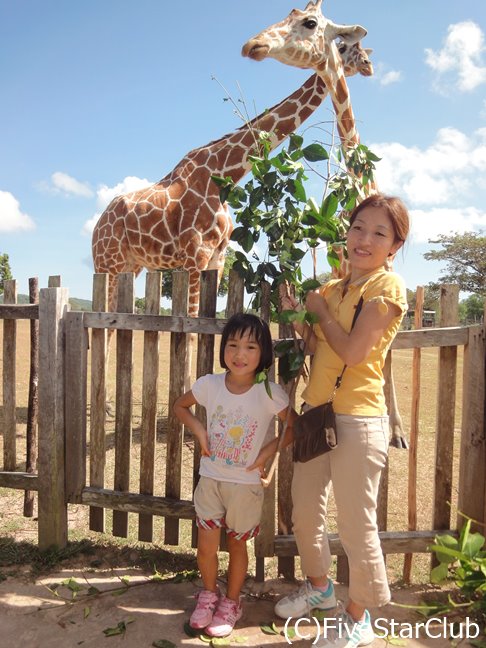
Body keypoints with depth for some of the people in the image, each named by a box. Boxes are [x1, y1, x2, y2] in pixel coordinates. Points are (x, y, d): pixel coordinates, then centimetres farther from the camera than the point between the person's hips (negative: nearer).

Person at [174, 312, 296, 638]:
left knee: (237, 545, 16)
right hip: (210, 479, 2)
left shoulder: (270, 393, -20)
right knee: (206, 546, 11)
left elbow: (296, 428, -6)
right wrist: (199, 430, -8)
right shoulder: (209, 384, -13)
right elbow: (180, 406, 6)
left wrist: (270, 449, -13)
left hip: (246, 484, -2)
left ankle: (231, 603, 41)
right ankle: (209, 595, 40)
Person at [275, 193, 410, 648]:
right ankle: (319, 586, 46)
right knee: (304, 513, 20)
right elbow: (317, 350, 8)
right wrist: (295, 315, -5)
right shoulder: (332, 288, 12)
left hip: (357, 419, -7)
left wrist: (320, 309, -7)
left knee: (356, 525, 5)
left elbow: (353, 352, -19)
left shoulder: (387, 286, -9)